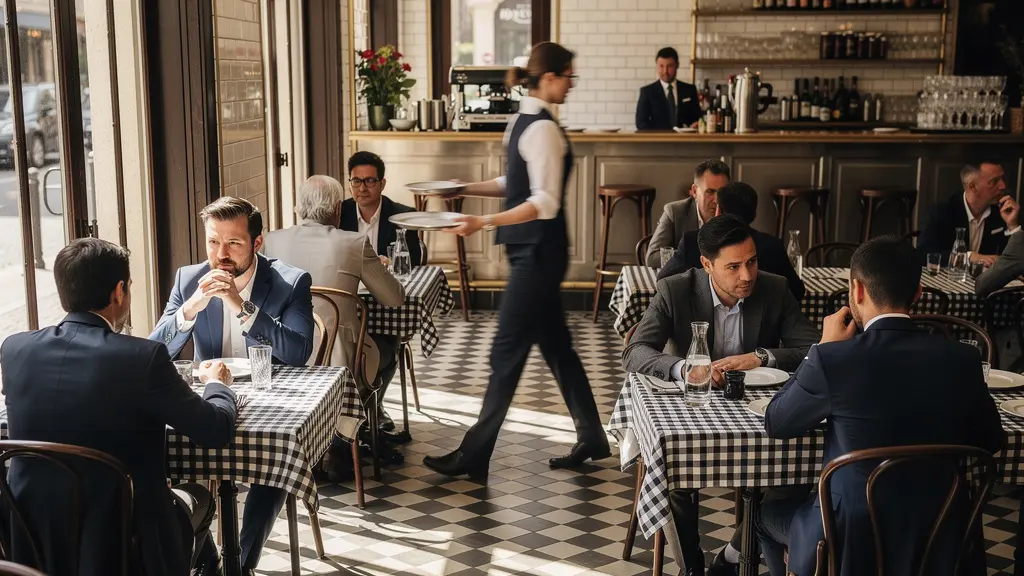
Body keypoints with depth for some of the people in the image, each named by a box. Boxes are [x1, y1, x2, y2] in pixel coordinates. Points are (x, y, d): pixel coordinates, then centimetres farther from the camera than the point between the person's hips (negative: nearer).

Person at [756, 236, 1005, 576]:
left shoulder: (832, 359, -19)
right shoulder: (961, 360, -9)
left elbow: (775, 424, -2)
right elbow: (992, 442, 7)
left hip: (851, 546, -4)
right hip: (940, 542, 4)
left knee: (767, 509, 27)